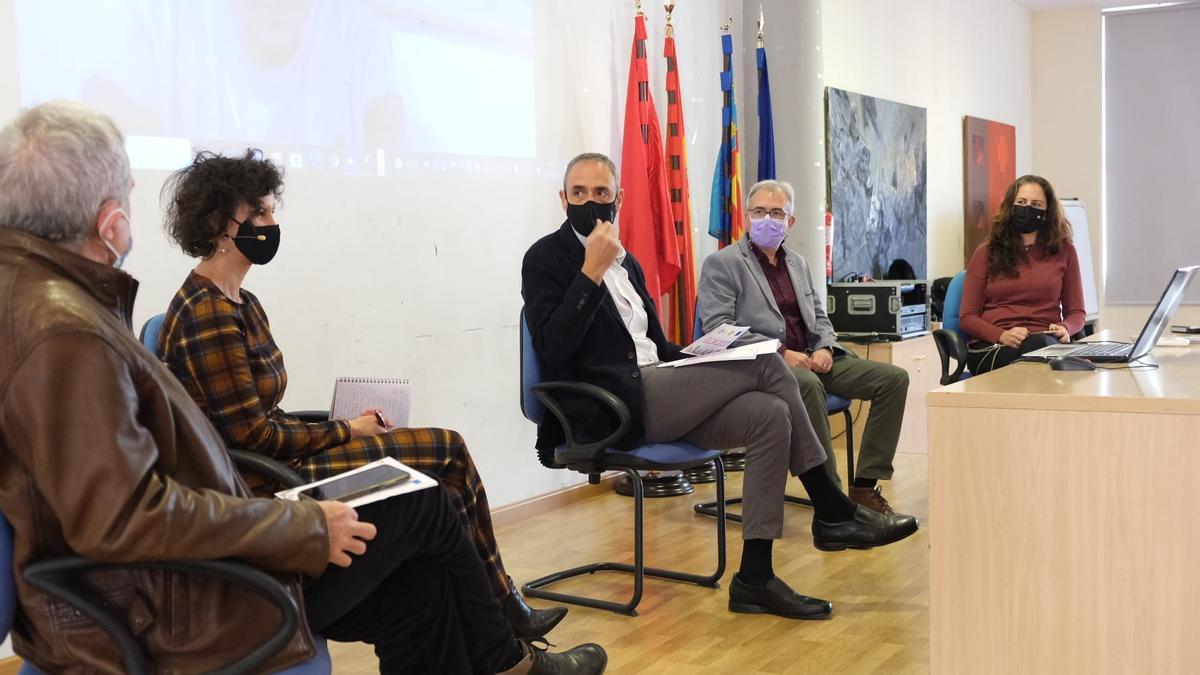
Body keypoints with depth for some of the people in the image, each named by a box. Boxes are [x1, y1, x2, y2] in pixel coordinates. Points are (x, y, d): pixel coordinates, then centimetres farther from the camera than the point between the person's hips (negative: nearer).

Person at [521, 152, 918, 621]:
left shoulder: (626, 261, 23)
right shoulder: (546, 258, -1)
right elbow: (553, 349, -16)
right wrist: (592, 270, -19)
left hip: (654, 398, 8)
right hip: (611, 405, -8)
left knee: (768, 415, -14)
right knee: (766, 364, -16)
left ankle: (755, 577, -11)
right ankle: (834, 513, -9)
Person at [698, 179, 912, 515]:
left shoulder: (798, 262, 22)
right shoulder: (721, 263, 0)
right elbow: (718, 329, -11)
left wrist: (825, 348, -1)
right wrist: (781, 353, -18)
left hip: (810, 360, 7)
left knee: (893, 378, -9)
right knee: (808, 384, -40)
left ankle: (864, 486, -9)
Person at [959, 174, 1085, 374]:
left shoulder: (1063, 251, 16)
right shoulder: (986, 252, 14)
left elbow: (1076, 312, 21)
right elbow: (967, 317, 8)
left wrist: (1064, 328, -5)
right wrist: (1002, 335, -12)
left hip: (1043, 342, 1)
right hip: (991, 347, -1)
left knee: (1037, 344, -37)